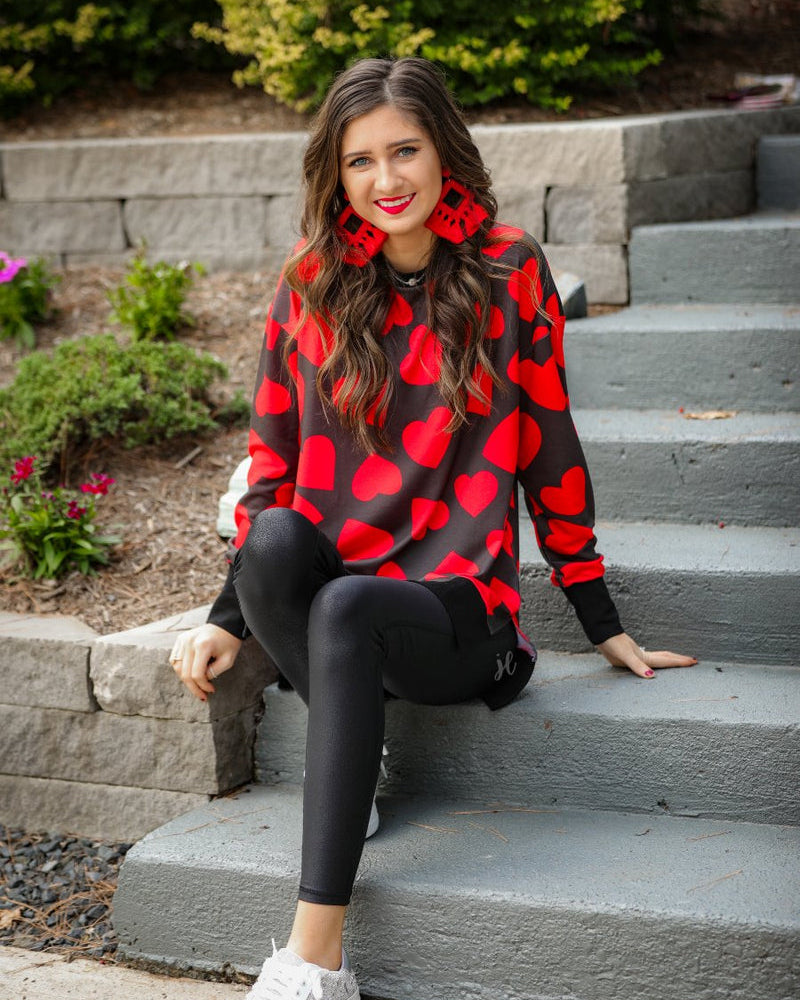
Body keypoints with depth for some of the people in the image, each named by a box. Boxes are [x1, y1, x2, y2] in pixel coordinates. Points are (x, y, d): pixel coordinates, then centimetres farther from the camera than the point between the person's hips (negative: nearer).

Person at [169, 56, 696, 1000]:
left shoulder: (508, 272, 1)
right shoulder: (312, 283, 6)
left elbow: (550, 451, 6)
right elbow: (274, 454, 11)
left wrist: (606, 629, 8)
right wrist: (229, 616, 4)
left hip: (457, 607, -2)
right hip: (328, 591, 2)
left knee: (345, 608, -36)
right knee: (277, 540, -33)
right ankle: (350, 761, -12)